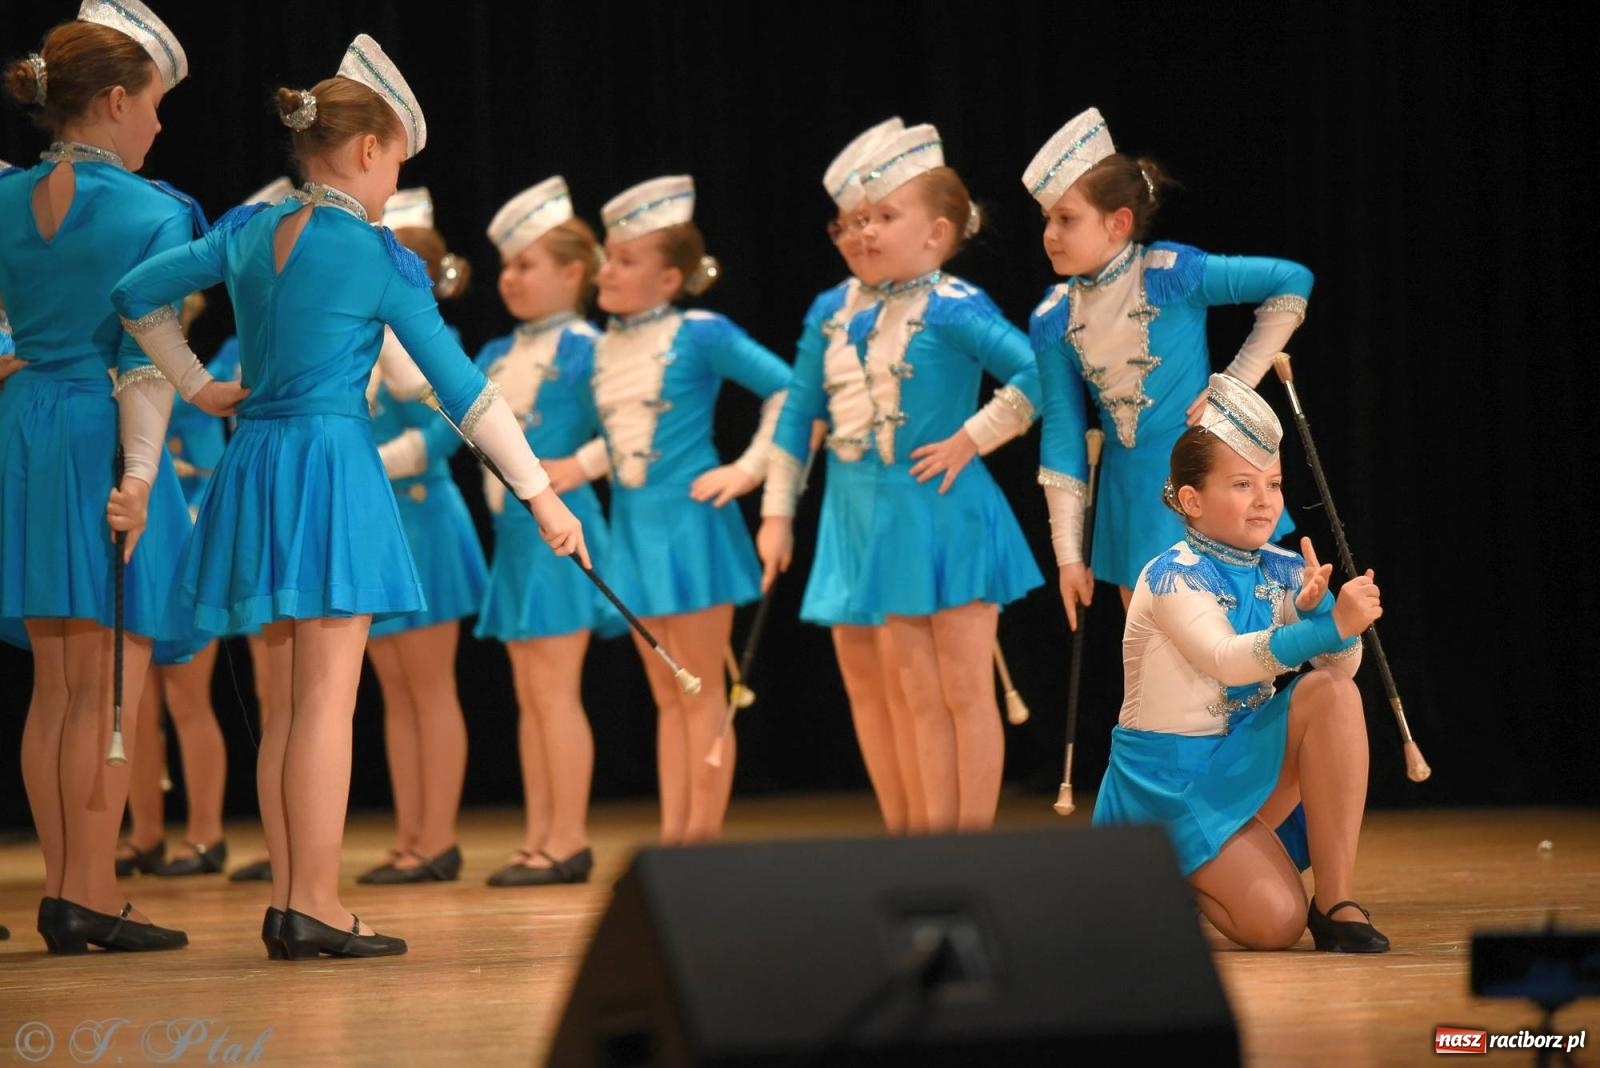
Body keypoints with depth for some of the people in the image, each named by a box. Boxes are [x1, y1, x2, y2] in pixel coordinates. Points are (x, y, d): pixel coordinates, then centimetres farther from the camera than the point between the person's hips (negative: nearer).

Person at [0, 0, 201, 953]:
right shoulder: (154, 216, -10)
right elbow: (146, 364, -15)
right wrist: (140, 477, -19)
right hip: (106, 445, -6)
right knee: (108, 692, -1)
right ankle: (90, 896, -2)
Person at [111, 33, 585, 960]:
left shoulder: (248, 232, 9)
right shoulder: (380, 259, -7)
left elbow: (136, 294, 14)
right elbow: (462, 387, -7)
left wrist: (197, 386, 19)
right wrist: (541, 494, -3)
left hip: (253, 466, 7)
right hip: (334, 467, -7)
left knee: (291, 701, 10)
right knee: (329, 698, -6)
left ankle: (289, 901, 9)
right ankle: (316, 905, -8)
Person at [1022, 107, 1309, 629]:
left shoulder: (1170, 274, -15)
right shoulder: (1052, 320, -2)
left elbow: (1292, 281, -14)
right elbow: (1062, 432, 3)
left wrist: (1237, 383, -13)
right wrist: (1068, 552, 2)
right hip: (1129, 486, 5)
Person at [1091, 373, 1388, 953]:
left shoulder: (1281, 572, 3)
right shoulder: (1173, 576, -17)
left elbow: (1341, 664, -9)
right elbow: (1225, 660, -34)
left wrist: (1317, 609, -29)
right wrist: (1331, 626, -43)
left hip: (1243, 761, 7)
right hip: (1170, 774, -7)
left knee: (1333, 694, -22)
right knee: (1274, 922, -23)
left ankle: (1337, 900, -16)